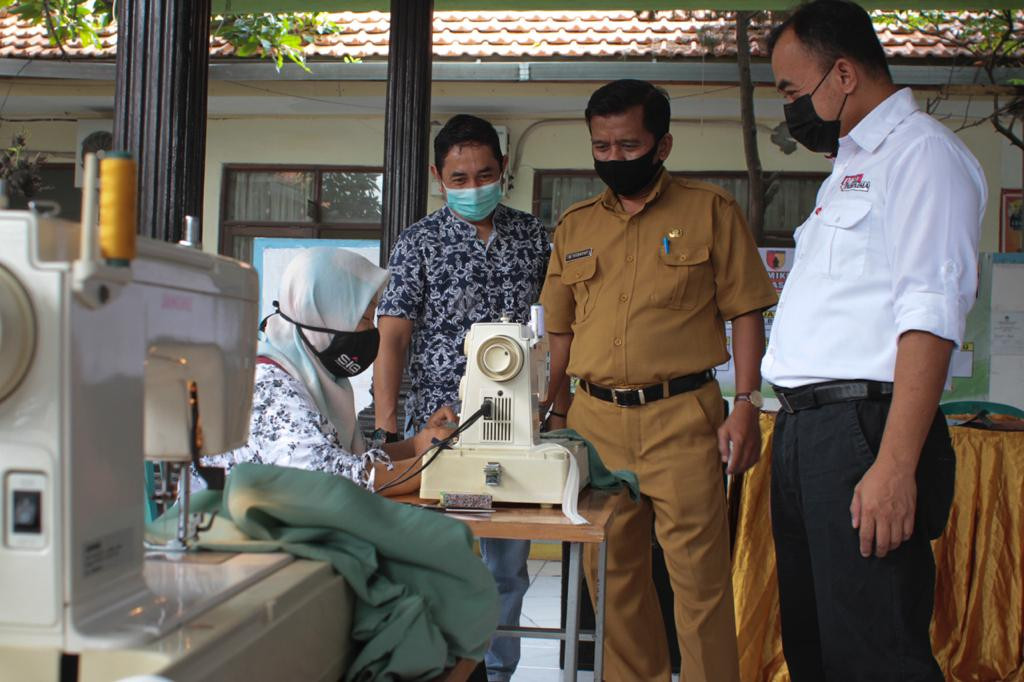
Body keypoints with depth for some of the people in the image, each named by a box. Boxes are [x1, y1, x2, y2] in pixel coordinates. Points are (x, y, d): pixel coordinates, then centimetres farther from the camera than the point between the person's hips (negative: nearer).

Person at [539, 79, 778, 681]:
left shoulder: (711, 210, 4)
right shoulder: (575, 226, 14)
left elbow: (746, 312, 2)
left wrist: (747, 405, -7)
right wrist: (553, 416, 14)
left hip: (683, 416, -4)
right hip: (594, 419, 4)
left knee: (699, 574, -4)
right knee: (612, 573, 10)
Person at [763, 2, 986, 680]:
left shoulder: (921, 152, -8)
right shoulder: (849, 168, 22)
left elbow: (930, 315, -18)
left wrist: (895, 466, -24)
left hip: (863, 430, -10)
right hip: (804, 432, 10)